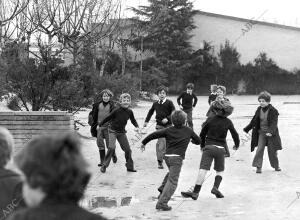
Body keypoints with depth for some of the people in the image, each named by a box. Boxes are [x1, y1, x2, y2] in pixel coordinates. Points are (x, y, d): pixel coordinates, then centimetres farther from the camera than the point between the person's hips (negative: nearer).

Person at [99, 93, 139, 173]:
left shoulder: (129, 112, -6)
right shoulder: (117, 111, -18)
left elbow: (133, 120, 11)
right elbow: (108, 118, -6)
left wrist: (137, 126, -8)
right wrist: (99, 125, 3)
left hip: (122, 132, 5)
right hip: (113, 131, -5)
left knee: (127, 149, 5)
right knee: (111, 147, -19)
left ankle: (130, 167, 19)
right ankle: (104, 166, -9)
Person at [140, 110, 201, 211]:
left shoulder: (168, 130, 8)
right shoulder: (188, 130, 6)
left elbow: (154, 135, 2)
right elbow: (198, 141, 20)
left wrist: (143, 143, 14)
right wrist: (192, 140, 43)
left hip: (167, 156, 4)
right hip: (177, 158, -4)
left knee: (172, 173, 34)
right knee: (172, 181, -5)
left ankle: (162, 189, 20)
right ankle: (162, 203, -15)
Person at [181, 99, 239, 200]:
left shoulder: (210, 120, 1)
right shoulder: (228, 122, 1)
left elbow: (202, 134, 9)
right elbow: (235, 134, 9)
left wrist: (202, 145, 26)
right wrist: (236, 145, 29)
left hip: (208, 147, -1)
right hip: (220, 148, 1)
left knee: (203, 170, -9)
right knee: (220, 170, 19)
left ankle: (196, 192, -18)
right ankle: (215, 187, -2)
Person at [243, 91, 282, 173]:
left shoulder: (273, 111, -13)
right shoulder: (259, 110, 1)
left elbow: (274, 123, -21)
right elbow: (254, 121, 12)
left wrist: (270, 131, -34)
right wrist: (247, 128, 13)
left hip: (271, 133, -3)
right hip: (261, 132, 3)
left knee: (272, 150, 6)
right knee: (259, 149, -7)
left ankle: (276, 166, 24)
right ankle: (258, 167, -2)